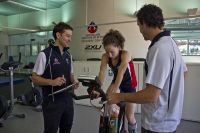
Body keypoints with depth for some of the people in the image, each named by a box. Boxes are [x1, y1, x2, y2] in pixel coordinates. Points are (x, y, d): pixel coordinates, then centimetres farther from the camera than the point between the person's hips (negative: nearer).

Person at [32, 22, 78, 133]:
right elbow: (35, 78, -10)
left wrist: (74, 81, -3)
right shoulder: (45, 54, -12)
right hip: (52, 102, -6)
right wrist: (51, 82, -26)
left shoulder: (69, 56, 9)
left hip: (68, 100, 7)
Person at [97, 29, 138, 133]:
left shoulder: (125, 55, -31)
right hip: (116, 81, 4)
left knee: (129, 116, 0)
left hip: (129, 84, -4)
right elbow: (102, 72, -30)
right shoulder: (105, 57, -19)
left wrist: (115, 89, -56)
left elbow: (121, 72, -44)